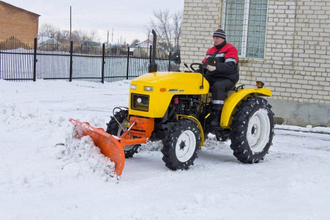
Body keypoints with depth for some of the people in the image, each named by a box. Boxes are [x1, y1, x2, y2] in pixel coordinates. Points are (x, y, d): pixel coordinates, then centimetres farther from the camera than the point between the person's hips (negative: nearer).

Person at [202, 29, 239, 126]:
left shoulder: (230, 49, -4)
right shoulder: (210, 51, 20)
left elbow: (230, 66, -19)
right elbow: (204, 63, 22)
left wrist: (215, 67, -34)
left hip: (227, 79, -6)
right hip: (212, 77, 6)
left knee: (217, 86, -37)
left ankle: (216, 117, -37)